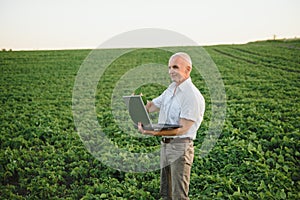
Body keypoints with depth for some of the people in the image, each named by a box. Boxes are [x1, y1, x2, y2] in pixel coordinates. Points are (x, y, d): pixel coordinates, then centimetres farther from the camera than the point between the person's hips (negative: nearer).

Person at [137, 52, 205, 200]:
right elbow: (151, 106, 16)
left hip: (180, 146, -8)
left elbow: (183, 129, -22)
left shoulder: (193, 96, -16)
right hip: (165, 144, 9)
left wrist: (156, 133, -33)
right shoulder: (171, 88, 11)